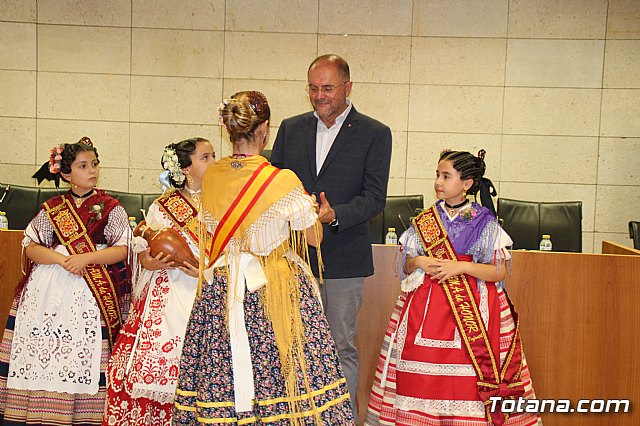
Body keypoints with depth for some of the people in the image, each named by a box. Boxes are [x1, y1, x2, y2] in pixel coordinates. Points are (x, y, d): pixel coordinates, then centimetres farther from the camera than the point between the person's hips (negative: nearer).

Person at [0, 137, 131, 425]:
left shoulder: (110, 208, 7)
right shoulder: (52, 209, 13)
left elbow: (121, 250, -1)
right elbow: (30, 247, 5)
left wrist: (85, 258, -14)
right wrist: (62, 259, -12)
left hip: (91, 293, -2)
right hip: (47, 290, 2)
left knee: (82, 355, -10)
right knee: (41, 351, -5)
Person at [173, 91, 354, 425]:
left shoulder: (211, 177, -1)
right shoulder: (284, 182, -15)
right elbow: (314, 237, -3)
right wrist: (314, 210, 18)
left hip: (222, 290, 5)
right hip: (275, 292, -4)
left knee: (221, 379, 9)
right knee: (279, 375, 5)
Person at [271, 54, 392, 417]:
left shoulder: (375, 134, -1)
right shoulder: (291, 128, 11)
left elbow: (375, 198, -7)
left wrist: (334, 214, -24)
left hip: (343, 261, -3)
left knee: (342, 347, 4)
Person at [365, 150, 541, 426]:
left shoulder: (484, 222, -1)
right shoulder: (424, 220, 8)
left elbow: (499, 272, -5)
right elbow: (407, 265, 11)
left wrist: (460, 267, -15)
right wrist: (419, 262, -10)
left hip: (472, 307, -2)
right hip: (426, 306, 3)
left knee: (466, 380, -5)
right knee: (422, 377, 0)